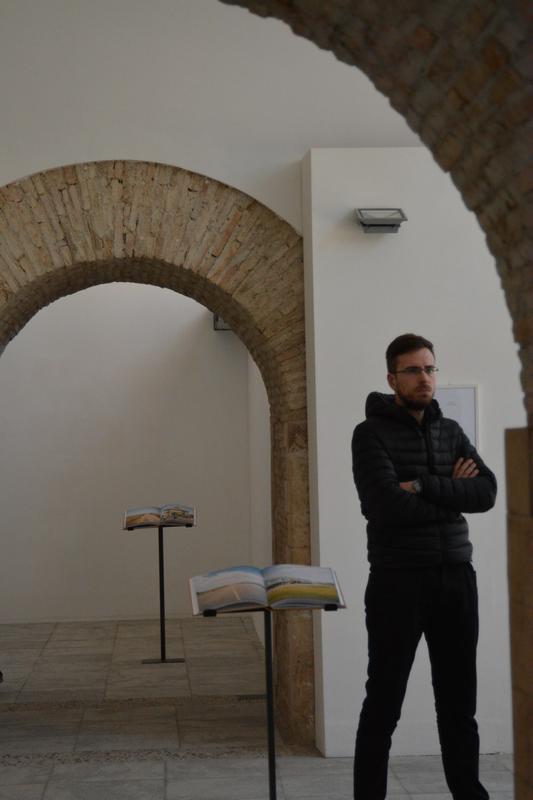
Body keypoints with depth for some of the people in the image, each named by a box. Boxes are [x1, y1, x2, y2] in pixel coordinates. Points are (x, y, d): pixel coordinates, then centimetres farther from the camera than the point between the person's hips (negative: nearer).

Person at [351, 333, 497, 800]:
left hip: (456, 577, 5)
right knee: (384, 703, 2)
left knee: (459, 702, 13)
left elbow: (487, 493, -1)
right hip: (398, 580, -5)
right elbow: (389, 507, -17)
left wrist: (423, 487, -13)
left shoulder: (451, 432, 13)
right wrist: (452, 492, -5)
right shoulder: (371, 433, -4)